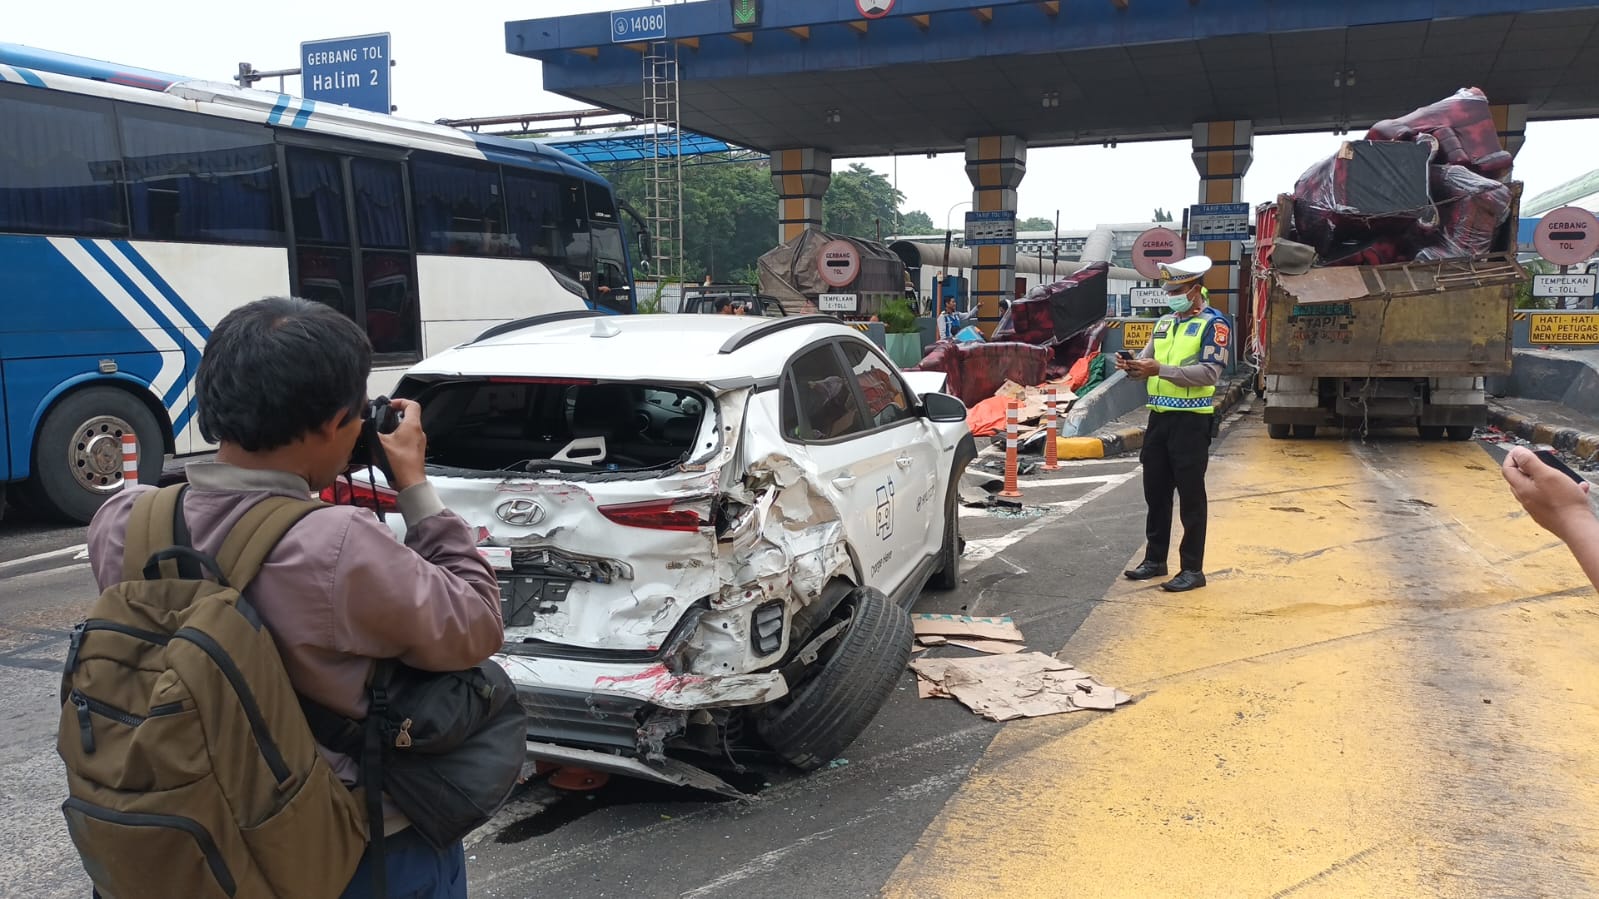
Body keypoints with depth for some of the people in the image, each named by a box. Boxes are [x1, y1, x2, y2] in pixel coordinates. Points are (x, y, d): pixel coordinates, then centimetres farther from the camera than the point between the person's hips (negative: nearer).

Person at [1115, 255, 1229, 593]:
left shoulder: (1213, 324, -7)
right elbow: (1147, 359, 13)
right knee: (1155, 491, 13)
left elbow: (1209, 373, -18)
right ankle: (1155, 560, 25)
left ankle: (1192, 569, 7)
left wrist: (1160, 369, -26)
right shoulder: (1164, 323, 16)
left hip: (1191, 420, -7)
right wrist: (1133, 366, -12)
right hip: (1158, 416, 7)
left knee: (1191, 495, -1)